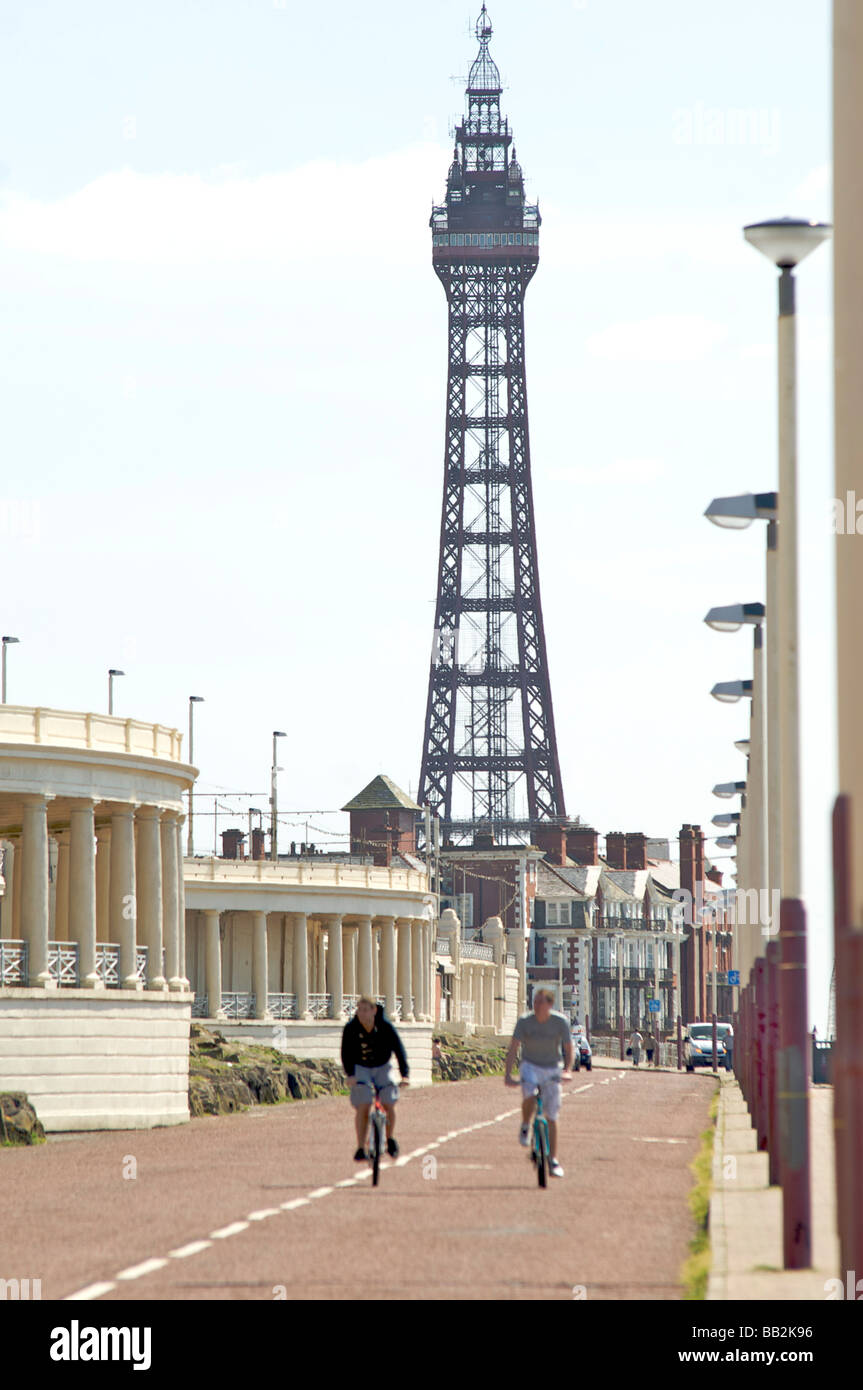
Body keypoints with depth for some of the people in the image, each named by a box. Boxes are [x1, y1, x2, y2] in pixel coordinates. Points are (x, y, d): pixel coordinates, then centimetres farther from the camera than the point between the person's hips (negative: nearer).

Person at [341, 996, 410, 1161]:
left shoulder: (385, 1026, -19)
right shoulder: (351, 1028, -18)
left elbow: (399, 1049, -20)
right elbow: (346, 1053, -22)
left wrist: (404, 1074, -31)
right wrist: (350, 1075, -38)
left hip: (382, 1067, 0)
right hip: (360, 1068, 0)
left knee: (389, 1104, -14)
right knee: (363, 1107, -17)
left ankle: (391, 1140, 12)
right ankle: (361, 1148, -11)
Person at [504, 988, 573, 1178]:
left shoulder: (560, 1021, -11)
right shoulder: (525, 1021, -13)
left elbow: (568, 1049, -5)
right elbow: (513, 1048, -14)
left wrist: (567, 1070, -22)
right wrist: (507, 1074, -25)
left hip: (551, 1069, 1)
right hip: (530, 1066, -1)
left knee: (551, 1117, 0)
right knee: (529, 1095, -34)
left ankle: (553, 1161, 9)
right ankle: (525, 1127, -5)